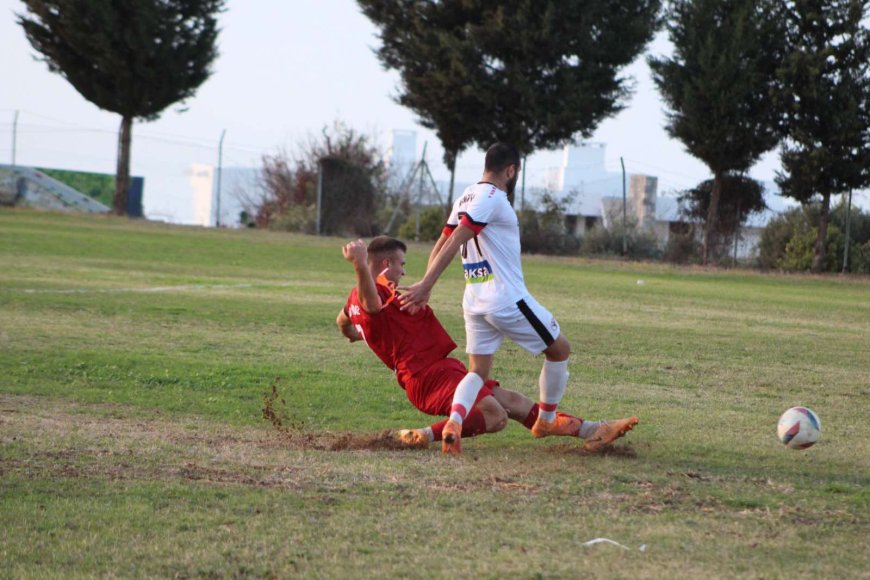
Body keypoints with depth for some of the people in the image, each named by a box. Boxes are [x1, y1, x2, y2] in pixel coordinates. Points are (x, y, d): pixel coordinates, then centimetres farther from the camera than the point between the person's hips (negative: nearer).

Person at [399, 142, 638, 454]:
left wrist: (425, 287, 10)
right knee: (559, 349, 11)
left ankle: (455, 420, -23)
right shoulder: (492, 198, -15)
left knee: (478, 371, 6)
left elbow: (441, 245, 11)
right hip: (508, 299, -8)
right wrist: (425, 285, -22)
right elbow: (454, 242, -21)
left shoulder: (466, 197, 13)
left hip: (475, 301, 8)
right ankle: (546, 421, 23)